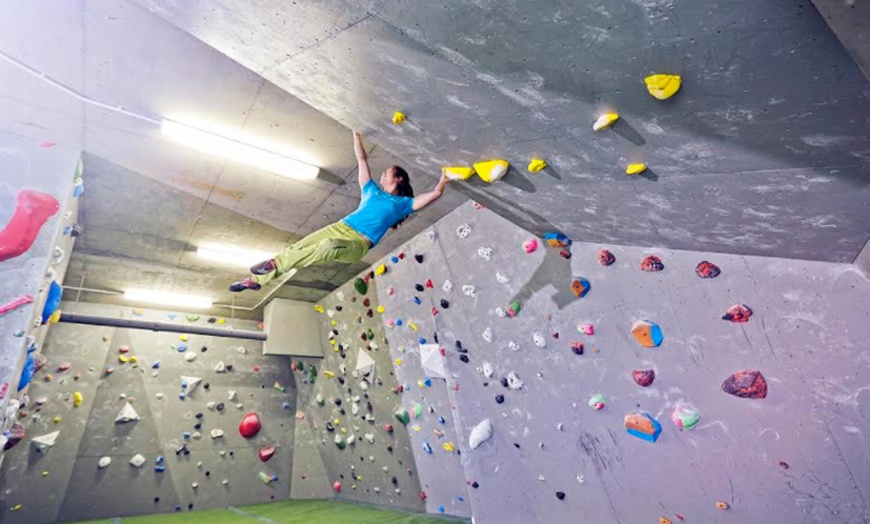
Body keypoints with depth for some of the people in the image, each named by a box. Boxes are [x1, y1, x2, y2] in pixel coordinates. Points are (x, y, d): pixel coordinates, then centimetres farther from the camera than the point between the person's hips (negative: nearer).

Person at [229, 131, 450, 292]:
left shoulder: (402, 203, 9)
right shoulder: (372, 190, 21)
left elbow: (434, 195, 0)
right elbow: (362, 159, 23)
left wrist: (444, 180, -10)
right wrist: (356, 134, 24)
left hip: (359, 243, -5)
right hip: (341, 228, 5)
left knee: (329, 247, -37)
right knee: (298, 247, -5)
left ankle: (276, 264, -22)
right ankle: (256, 279, 10)